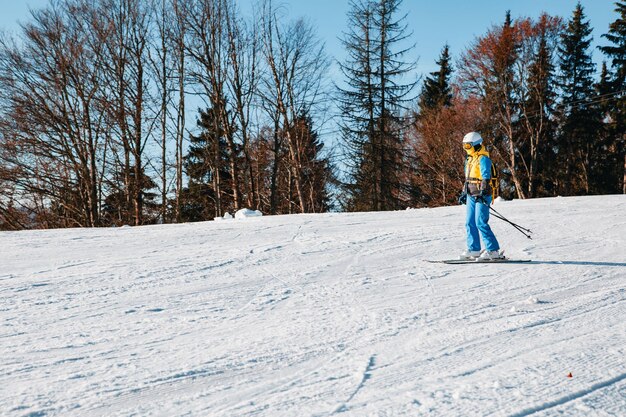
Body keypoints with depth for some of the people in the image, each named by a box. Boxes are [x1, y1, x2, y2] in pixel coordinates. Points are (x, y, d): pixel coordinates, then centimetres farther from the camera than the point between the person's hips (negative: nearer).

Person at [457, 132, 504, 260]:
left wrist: (482, 192, -27)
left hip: (482, 196, -9)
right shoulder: (470, 159, 19)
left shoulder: (483, 159, -10)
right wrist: (464, 193, 23)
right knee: (470, 223, 8)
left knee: (481, 223, -13)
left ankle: (493, 251, -10)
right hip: (471, 196, 9)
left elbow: (486, 177, -19)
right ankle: (474, 250, 15)